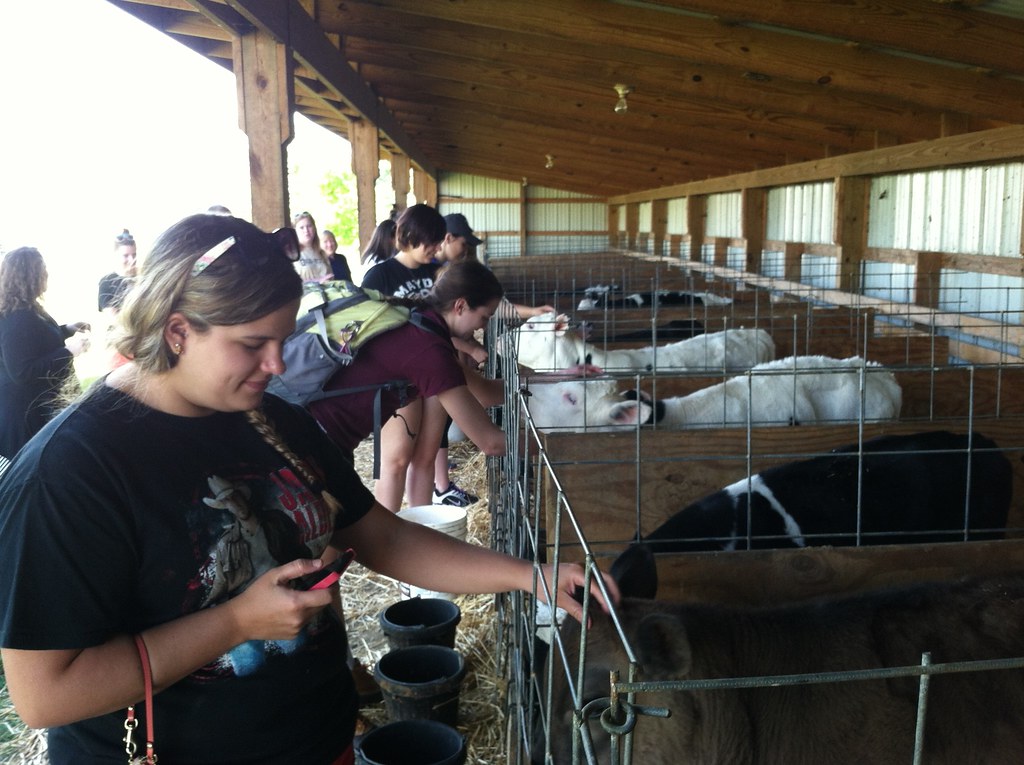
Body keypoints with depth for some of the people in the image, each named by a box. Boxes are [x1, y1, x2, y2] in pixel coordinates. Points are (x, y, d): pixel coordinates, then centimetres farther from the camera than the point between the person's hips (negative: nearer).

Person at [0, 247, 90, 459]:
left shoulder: (25, 310, 6)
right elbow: (22, 372, -30)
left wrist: (67, 330, 14)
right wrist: (68, 351, -29)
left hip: (36, 403, 10)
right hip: (24, 409, -10)